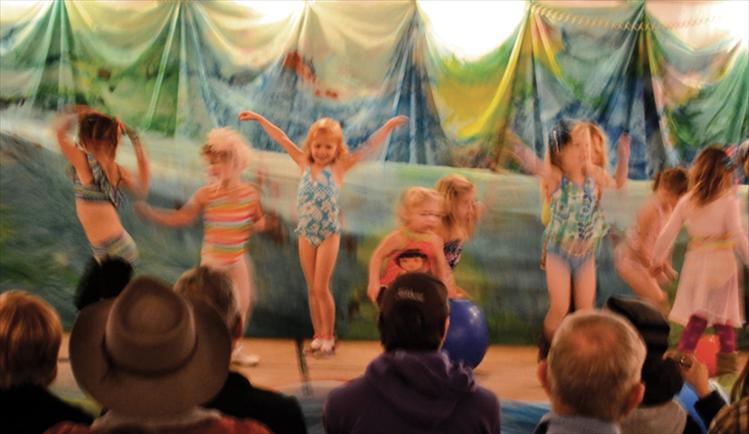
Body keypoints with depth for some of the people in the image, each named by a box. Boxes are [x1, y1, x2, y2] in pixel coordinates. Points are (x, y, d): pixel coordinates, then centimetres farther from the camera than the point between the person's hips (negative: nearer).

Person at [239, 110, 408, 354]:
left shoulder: (339, 167, -3)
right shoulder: (305, 164, 6)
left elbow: (369, 147, -8)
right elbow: (281, 139, 11)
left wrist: (388, 126, -15)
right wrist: (259, 119, 15)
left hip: (329, 234, -3)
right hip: (306, 233, 4)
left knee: (321, 288, -3)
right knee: (312, 289, 9)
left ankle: (328, 336, 10)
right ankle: (318, 335, 19)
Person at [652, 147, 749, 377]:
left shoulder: (686, 201, 3)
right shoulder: (729, 201, -8)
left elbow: (667, 233, 6)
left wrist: (658, 259, 17)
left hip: (695, 261, 3)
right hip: (721, 262, -3)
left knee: (696, 317, 10)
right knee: (724, 317, 9)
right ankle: (727, 362, 12)